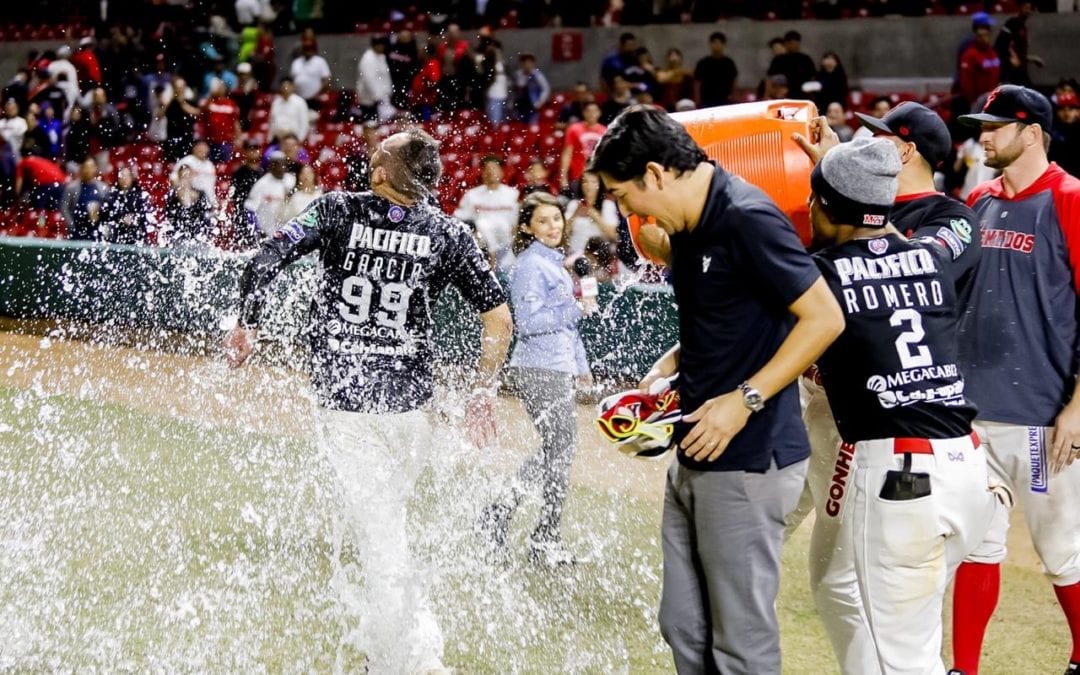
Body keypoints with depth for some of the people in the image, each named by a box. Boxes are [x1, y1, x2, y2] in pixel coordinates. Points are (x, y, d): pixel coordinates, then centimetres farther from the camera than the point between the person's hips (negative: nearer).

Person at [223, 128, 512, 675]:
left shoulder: (338, 211, -4)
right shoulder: (447, 234, 0)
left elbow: (263, 263, -12)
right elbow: (499, 318, -3)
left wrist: (246, 325, 5)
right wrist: (481, 393, 8)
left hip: (344, 403, -2)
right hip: (410, 404, 2)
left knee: (381, 542, -1)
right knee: (384, 527, 21)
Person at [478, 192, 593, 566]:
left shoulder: (555, 261, 16)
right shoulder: (531, 265, -13)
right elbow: (529, 322, -22)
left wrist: (580, 364, 28)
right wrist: (575, 309, -25)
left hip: (557, 368, 10)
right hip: (540, 370, -10)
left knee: (558, 449, 15)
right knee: (559, 451, -4)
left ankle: (499, 514, 19)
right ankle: (547, 540, 5)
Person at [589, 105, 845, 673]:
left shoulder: (747, 220, -17)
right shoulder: (688, 228, 11)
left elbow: (824, 318, -19)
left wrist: (745, 399, -20)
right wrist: (671, 364, 8)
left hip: (750, 459, -10)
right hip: (695, 458, 10)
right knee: (684, 627, 16)